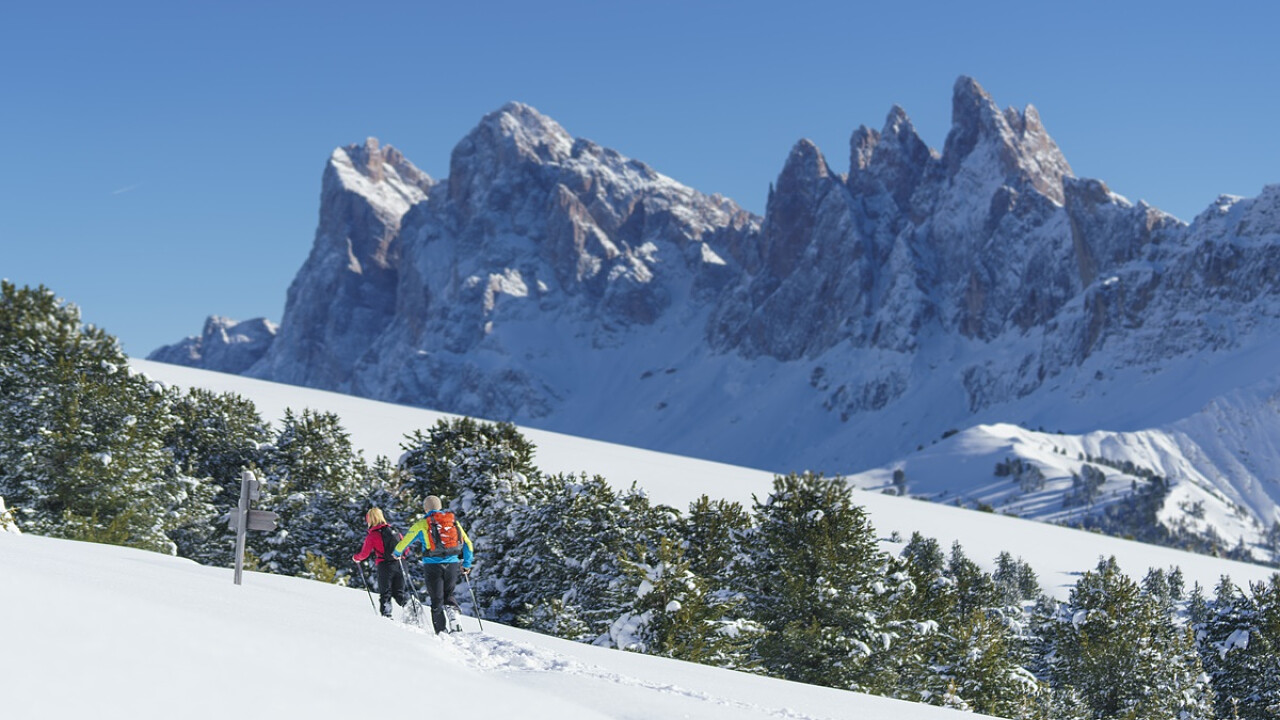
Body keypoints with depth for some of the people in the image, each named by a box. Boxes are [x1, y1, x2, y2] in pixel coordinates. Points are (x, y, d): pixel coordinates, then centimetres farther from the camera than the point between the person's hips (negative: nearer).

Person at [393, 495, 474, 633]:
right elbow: (468, 544, 16)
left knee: (437, 600, 4)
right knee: (448, 595, 18)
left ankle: (442, 631, -2)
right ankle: (453, 611, -10)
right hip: (452, 564, 3)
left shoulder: (422, 524, 3)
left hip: (433, 564, -3)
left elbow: (404, 542, 10)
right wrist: (467, 564, 26)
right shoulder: (454, 521, 13)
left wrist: (397, 553, 31)